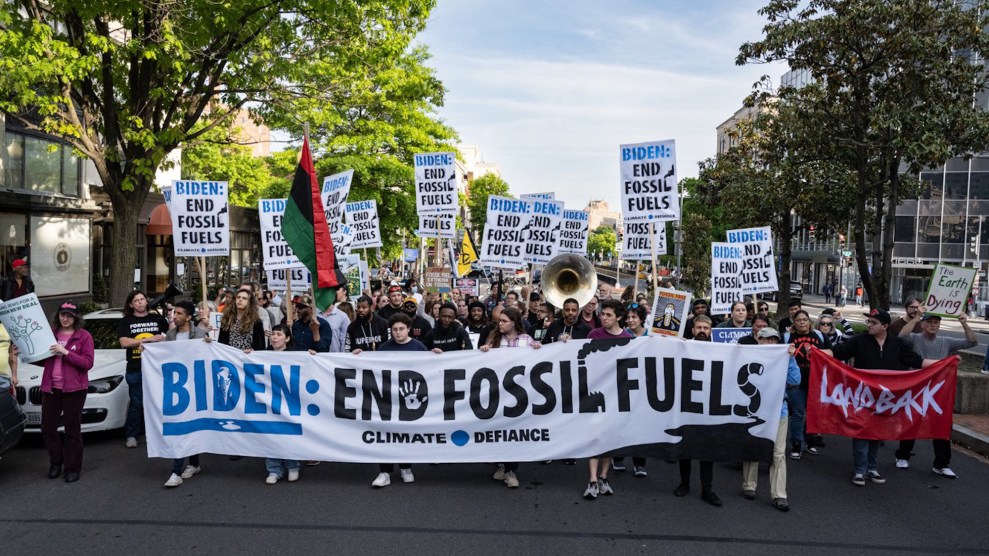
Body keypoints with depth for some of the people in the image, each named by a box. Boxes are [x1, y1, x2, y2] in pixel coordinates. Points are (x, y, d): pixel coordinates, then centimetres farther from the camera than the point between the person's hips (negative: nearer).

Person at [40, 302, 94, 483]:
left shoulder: (84, 336, -4)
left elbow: (88, 363, -12)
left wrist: (66, 352, -20)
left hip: (74, 388, -4)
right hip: (50, 387, 4)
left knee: (72, 429, 4)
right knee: (47, 428, 8)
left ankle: (72, 468, 14)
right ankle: (55, 462, 28)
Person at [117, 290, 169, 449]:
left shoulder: (157, 318, 11)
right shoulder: (126, 322, 6)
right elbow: (124, 342, -8)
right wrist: (149, 339, -15)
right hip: (135, 369, -1)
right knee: (136, 403, 3)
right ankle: (131, 435, 14)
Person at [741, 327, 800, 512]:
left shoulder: (783, 360, 3)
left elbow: (794, 382, -8)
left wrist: (791, 359, -15)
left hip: (778, 411, 1)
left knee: (779, 453, 0)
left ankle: (779, 495, 6)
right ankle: (749, 486, 26)